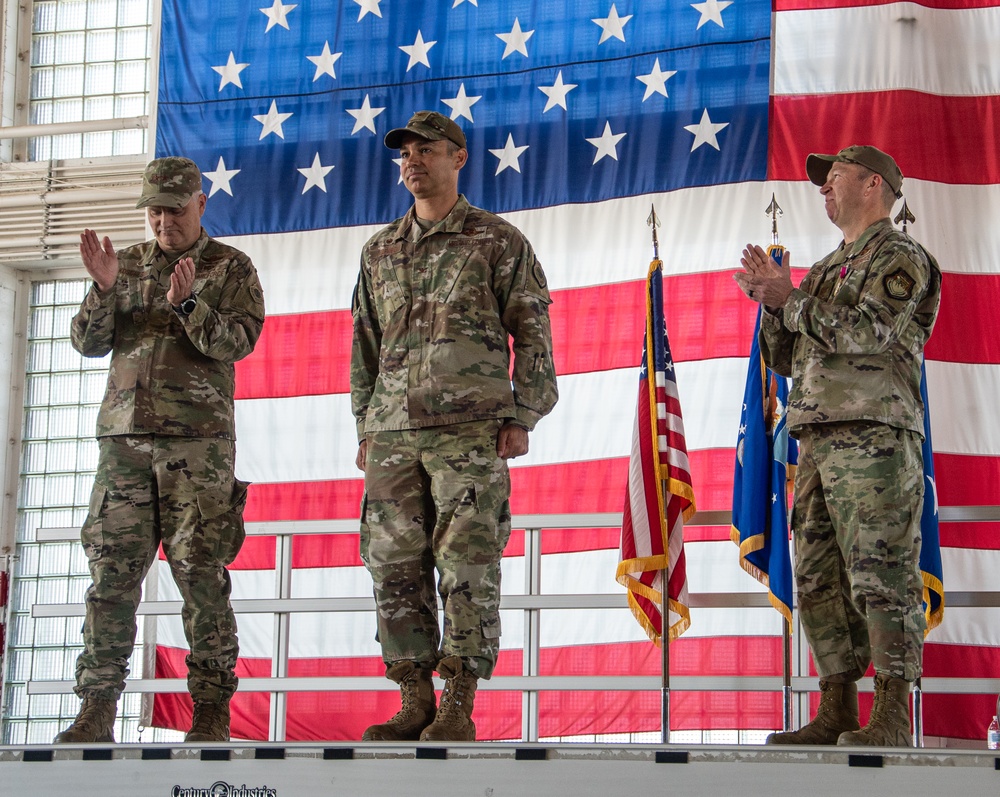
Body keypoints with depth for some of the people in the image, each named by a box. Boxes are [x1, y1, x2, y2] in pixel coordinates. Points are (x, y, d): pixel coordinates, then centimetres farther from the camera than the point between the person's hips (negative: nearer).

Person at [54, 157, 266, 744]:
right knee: (112, 574, -1)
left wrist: (186, 303, -20)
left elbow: (239, 341, -6)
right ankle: (96, 711, 1)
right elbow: (88, 343, 10)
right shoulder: (127, 264, 17)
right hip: (124, 433, 3)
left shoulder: (230, 267, 8)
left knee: (201, 574, -6)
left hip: (198, 439, -3)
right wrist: (104, 289, -7)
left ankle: (212, 712, -1)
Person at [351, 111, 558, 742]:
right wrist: (366, 430, 15)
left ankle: (459, 709, -5)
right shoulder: (380, 252, 19)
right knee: (397, 569, 1)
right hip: (394, 431, 5)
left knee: (467, 566, -7)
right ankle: (415, 705, 8)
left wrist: (520, 419, -7)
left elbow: (533, 335, 2)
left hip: (471, 429, -5)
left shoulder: (499, 242, 5)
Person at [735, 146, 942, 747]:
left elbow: (870, 331, -17)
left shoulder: (901, 257, 0)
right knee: (820, 579, 6)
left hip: (875, 437, -9)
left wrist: (790, 299, -9)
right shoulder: (827, 269, 26)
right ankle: (836, 714, 10)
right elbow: (785, 360, 23)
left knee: (881, 575, -10)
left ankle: (893, 715, -9)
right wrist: (773, 303, 6)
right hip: (819, 442, 9)